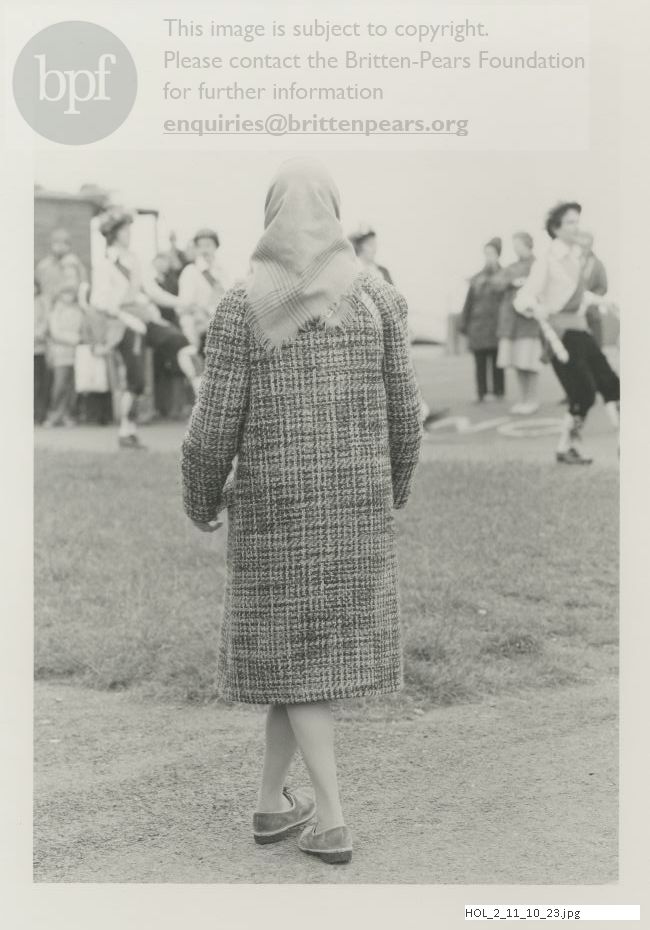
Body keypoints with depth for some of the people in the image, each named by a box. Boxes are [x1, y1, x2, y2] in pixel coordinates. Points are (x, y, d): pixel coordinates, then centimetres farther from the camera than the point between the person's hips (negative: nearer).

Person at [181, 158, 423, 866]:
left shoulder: (240, 309, -12)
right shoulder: (378, 298, -3)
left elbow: (214, 429, -12)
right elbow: (403, 415, 0)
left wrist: (201, 503, 8)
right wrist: (395, 490, 19)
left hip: (275, 506, -2)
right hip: (357, 503, 3)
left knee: (295, 652, 9)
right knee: (318, 642, 16)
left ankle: (331, 820, 7)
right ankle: (271, 800, 26)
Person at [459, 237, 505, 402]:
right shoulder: (476, 279, 12)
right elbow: (468, 304, 13)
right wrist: (464, 325, 8)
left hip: (497, 327, -3)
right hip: (478, 327, 3)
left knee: (497, 362, 1)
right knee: (480, 364, 3)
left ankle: (497, 392, 5)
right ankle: (481, 393, 5)